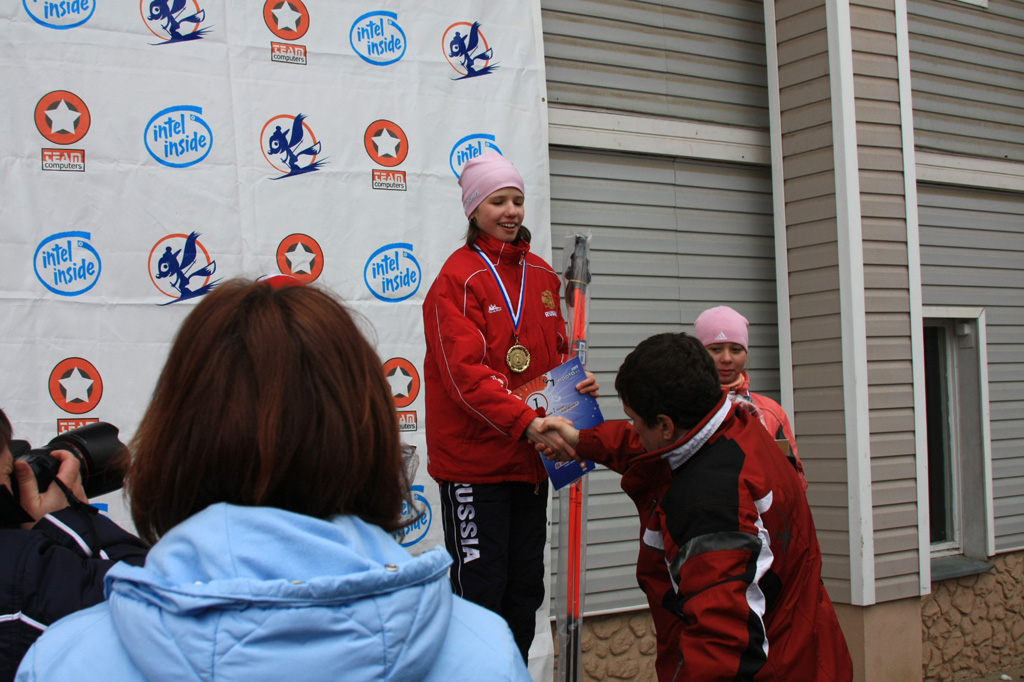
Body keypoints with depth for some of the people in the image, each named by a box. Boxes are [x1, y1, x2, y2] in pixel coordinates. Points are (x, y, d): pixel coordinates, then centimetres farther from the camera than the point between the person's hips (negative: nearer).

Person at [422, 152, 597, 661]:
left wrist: (578, 382, -3)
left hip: (530, 460, 7)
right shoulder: (457, 279, -10)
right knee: (481, 590, 0)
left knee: (525, 590, 16)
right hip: (473, 460, -7)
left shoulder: (541, 275, 11)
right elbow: (465, 372, -20)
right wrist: (524, 422, -30)